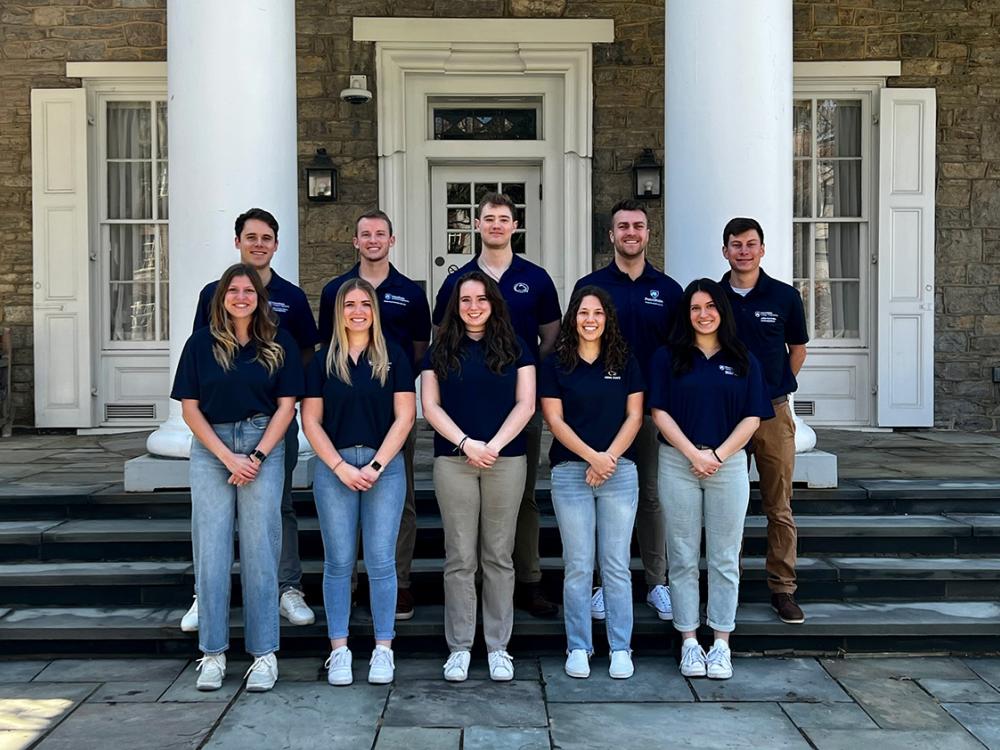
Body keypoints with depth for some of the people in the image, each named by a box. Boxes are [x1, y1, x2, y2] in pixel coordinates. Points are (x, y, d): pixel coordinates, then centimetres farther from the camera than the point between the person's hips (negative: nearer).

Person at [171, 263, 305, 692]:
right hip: (210, 450, 1)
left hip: (263, 449, -1)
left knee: (260, 551, -1)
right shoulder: (201, 343, 6)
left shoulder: (279, 343, 5)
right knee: (210, 551, 1)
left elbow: (286, 405, 2)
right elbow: (189, 407, 2)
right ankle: (212, 653, 10)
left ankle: (264, 654, 7)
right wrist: (228, 456, -7)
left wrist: (257, 456, -8)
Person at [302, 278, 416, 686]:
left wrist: (376, 465, -8)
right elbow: (311, 421, 4)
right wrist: (341, 467, -7)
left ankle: (383, 649, 10)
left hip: (385, 465, -1)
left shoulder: (393, 357, 5)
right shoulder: (323, 360, 7)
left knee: (381, 560, 0)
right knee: (338, 562, 4)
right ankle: (339, 650, 12)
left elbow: (404, 416, 0)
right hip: (333, 467, 1)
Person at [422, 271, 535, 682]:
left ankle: (498, 647, 13)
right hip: (453, 461, 0)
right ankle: (459, 647, 11)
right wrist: (466, 443, -10)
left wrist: (494, 445, -10)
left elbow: (525, 404, 1)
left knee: (498, 556, 4)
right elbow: (430, 405, 3)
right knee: (459, 558, 2)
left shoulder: (514, 347, 8)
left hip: (506, 460, 0)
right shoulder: (440, 350, 9)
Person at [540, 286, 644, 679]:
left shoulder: (625, 362, 9)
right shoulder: (555, 364, 4)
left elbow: (634, 415, 4)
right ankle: (578, 648, 13)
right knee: (578, 566, 3)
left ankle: (621, 648, 13)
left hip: (620, 471, 1)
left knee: (616, 565, 4)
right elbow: (554, 419, -2)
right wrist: (592, 456, -12)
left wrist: (609, 458, -9)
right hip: (570, 472, -1)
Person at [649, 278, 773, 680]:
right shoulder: (667, 357, 5)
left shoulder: (743, 360, 8)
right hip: (678, 463, -1)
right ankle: (689, 641, 11)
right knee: (683, 557, 3)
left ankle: (721, 642, 13)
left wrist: (718, 455, -9)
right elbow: (660, 412, -2)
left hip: (728, 463, 1)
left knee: (725, 558, 5)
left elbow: (752, 417, 3)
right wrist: (694, 454, -11)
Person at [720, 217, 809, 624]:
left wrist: (774, 389, 9)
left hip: (772, 411, 0)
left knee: (779, 508, 3)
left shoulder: (785, 296, 2)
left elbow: (797, 348, 14)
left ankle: (782, 589, 12)